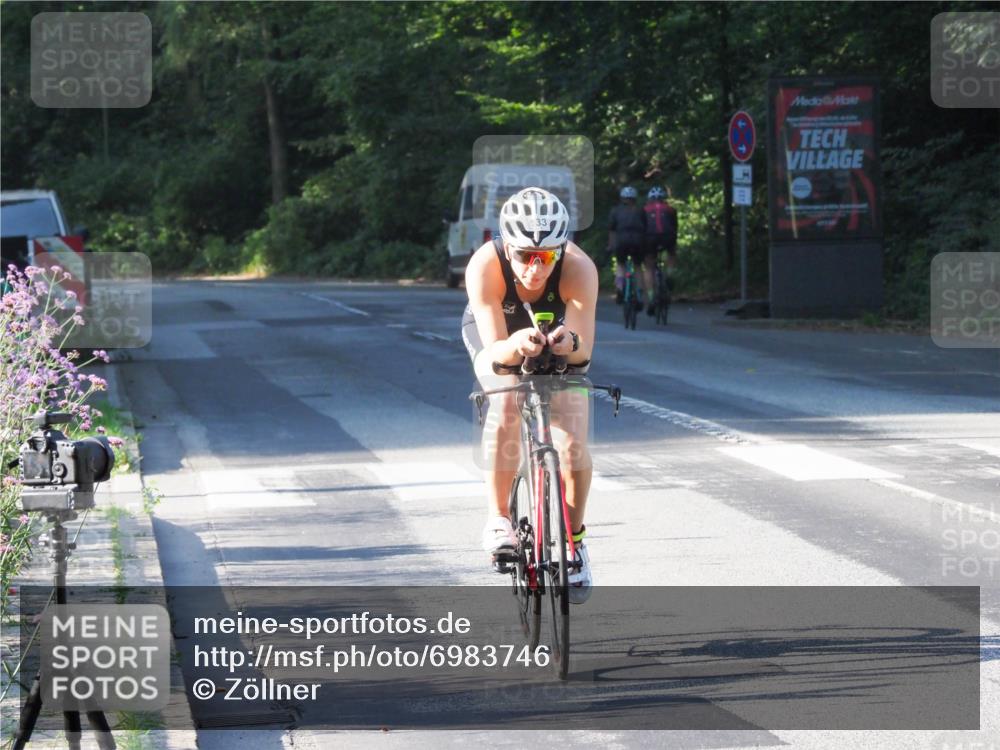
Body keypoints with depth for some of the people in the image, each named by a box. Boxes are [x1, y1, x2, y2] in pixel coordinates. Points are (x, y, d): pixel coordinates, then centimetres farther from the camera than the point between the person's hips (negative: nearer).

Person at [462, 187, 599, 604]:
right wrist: (517, 345, -61)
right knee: (506, 400, -32)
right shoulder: (484, 267, -38)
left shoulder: (578, 269, -37)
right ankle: (498, 518, -18)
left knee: (572, 444, -12)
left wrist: (570, 343, -60)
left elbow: (584, 350, -37)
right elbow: (495, 351, -39)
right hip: (498, 333, -1)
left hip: (559, 338, 1)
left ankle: (574, 539, 12)